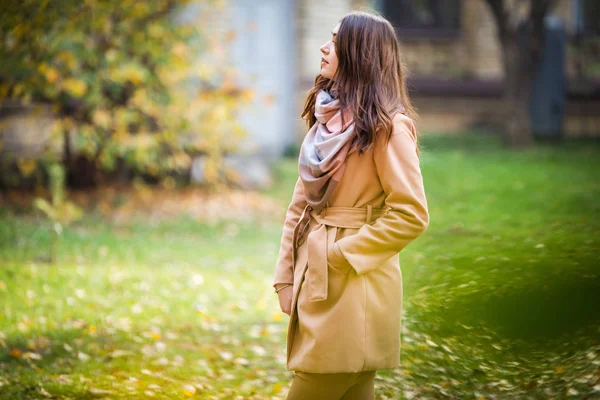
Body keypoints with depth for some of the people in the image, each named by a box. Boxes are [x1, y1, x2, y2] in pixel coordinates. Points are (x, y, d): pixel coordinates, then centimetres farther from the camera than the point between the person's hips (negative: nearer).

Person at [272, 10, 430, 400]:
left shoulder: (387, 125, -12)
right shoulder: (326, 116, 11)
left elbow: (411, 215, -16)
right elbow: (300, 203, 13)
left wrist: (342, 253, -14)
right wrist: (286, 276, 7)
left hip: (354, 289, -7)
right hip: (316, 281, 7)